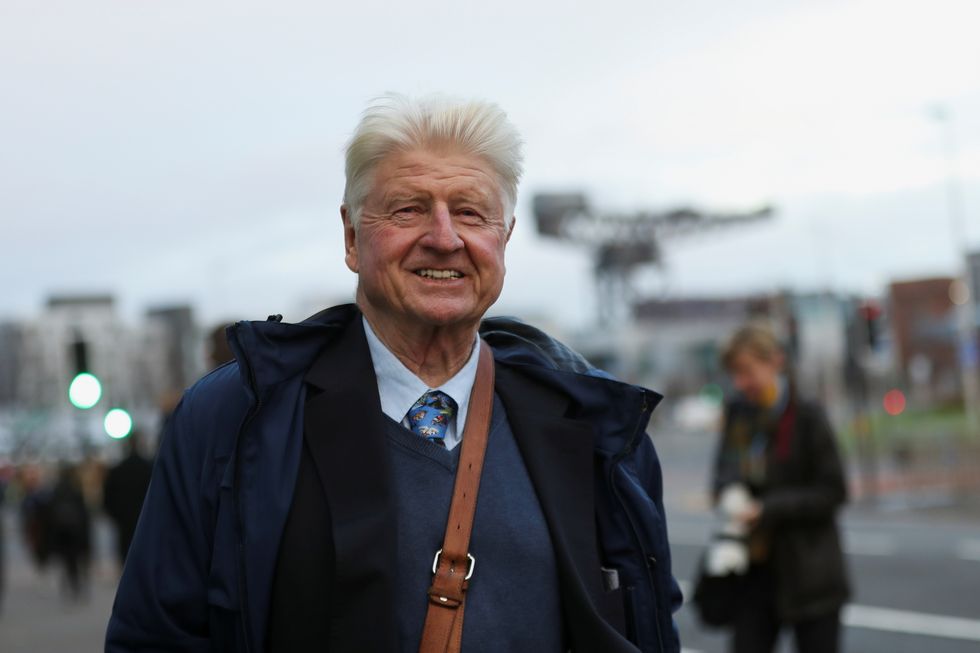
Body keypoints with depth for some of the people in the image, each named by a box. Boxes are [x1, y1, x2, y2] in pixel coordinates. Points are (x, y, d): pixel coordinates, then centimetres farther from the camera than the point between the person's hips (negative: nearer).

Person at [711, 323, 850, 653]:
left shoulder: (807, 417, -12)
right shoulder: (738, 411, 4)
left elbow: (832, 491, -11)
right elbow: (726, 464, 16)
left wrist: (768, 509, -19)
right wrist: (729, 492, -8)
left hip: (807, 573, -5)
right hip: (757, 568, 5)